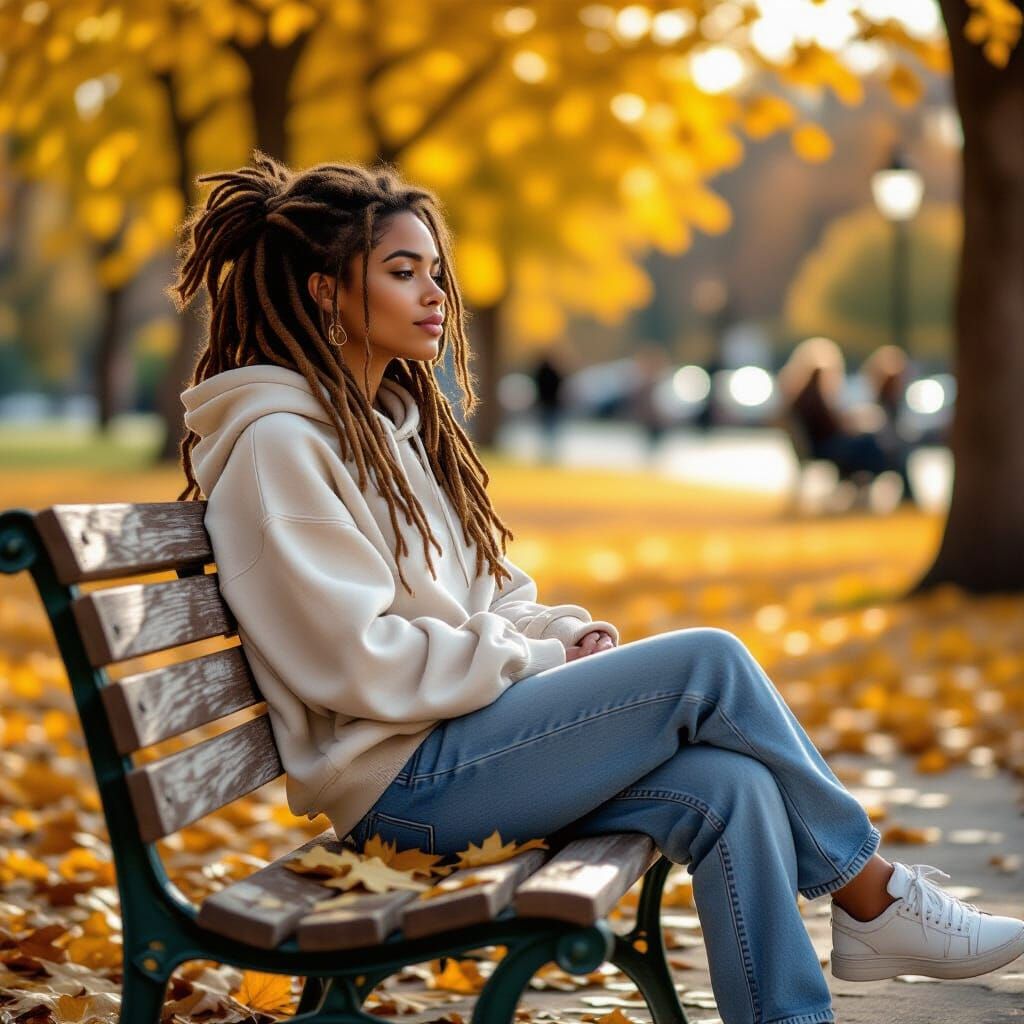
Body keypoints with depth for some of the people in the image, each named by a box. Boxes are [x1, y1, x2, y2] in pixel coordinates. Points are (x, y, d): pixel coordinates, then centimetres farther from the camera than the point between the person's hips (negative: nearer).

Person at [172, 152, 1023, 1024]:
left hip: (459, 741, 8)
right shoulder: (279, 443, -12)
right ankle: (874, 895, 0)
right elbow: (360, 664, -19)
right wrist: (541, 661, -12)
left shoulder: (391, 418, 16)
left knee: (731, 788, -16)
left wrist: (567, 633, 0)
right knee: (708, 663, -17)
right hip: (399, 779, -8)